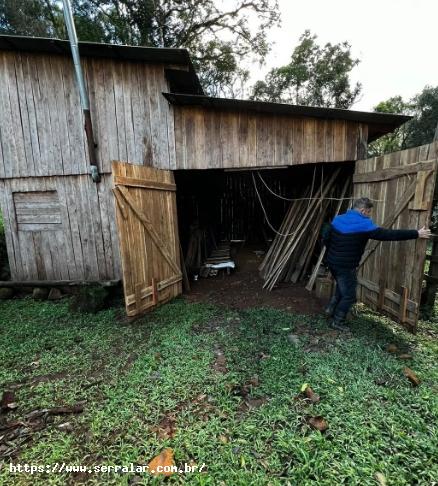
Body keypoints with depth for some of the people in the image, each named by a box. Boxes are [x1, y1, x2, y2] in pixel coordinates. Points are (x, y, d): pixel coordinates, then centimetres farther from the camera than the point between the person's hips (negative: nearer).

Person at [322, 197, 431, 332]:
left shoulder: (338, 219, 3)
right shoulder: (364, 225, -16)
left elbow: (325, 237, 8)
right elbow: (389, 235, -11)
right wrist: (416, 234, -1)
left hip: (332, 262, 7)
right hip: (346, 266, -7)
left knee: (342, 288, 29)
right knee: (349, 295, 9)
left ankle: (331, 309, 33)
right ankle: (337, 322, 19)